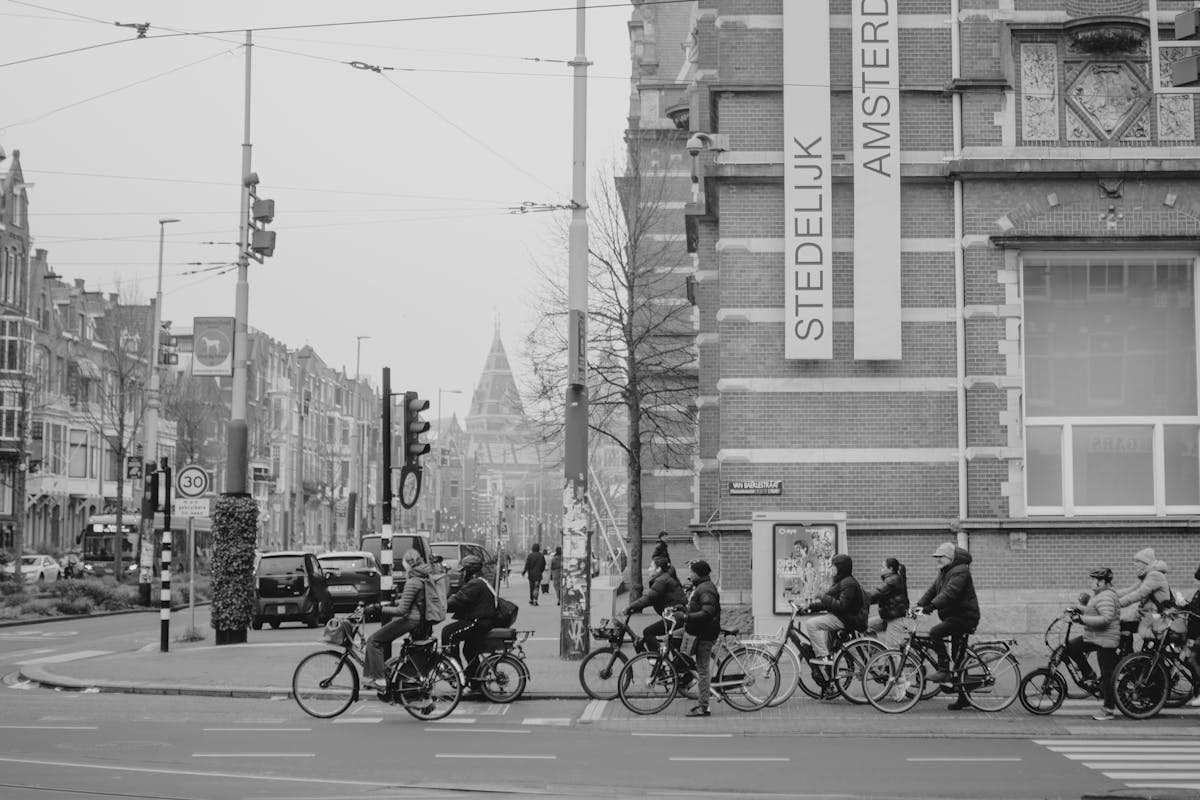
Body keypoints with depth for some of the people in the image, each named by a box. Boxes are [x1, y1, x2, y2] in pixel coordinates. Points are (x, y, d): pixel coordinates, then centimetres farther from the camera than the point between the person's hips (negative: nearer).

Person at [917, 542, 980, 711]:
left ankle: (944, 671, -21)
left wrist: (932, 606, -35)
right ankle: (963, 698, 13)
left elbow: (949, 592, -28)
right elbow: (932, 590, 13)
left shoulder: (960, 571, -15)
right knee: (958, 659, 9)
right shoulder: (943, 573, 16)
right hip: (954, 616, 10)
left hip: (964, 616, -10)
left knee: (935, 632, -26)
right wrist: (919, 605, -1)